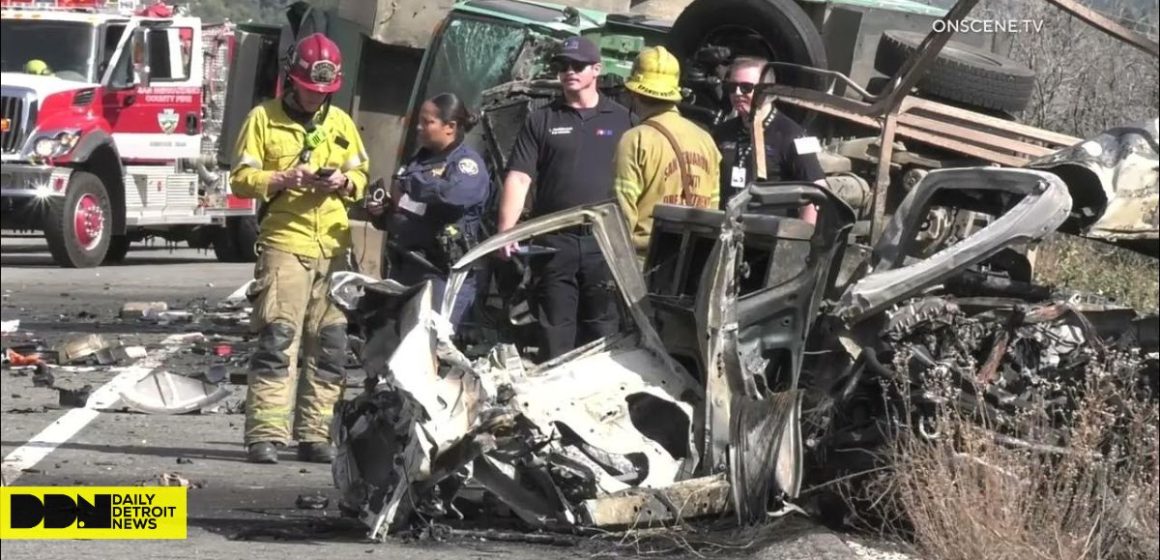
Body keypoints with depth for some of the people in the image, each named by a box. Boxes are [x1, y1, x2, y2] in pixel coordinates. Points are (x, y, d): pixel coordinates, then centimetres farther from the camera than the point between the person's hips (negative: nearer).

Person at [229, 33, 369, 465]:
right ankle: (265, 434, -12)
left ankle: (315, 434, 11)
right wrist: (284, 179, -16)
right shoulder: (264, 119, 3)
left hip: (333, 247, 5)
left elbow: (361, 175, 20)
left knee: (330, 345, 5)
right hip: (284, 242, -5)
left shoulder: (340, 122, 16)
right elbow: (242, 179, 0)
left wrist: (344, 181, -3)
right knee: (277, 339, -12)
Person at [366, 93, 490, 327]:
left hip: (442, 274, -9)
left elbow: (456, 193, -31)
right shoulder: (419, 160, 19)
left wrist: (408, 184, -19)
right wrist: (380, 212, 9)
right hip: (403, 267, 9)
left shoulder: (467, 162, -6)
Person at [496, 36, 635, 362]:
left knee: (602, 334, 2)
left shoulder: (621, 120, 9)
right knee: (555, 336, 2)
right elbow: (518, 179, 3)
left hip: (605, 243, -1)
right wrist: (506, 232, -10)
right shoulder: (542, 121, 10)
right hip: (553, 242, 1)